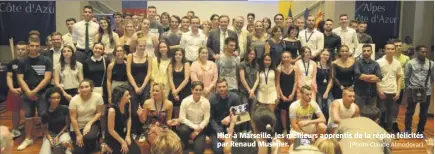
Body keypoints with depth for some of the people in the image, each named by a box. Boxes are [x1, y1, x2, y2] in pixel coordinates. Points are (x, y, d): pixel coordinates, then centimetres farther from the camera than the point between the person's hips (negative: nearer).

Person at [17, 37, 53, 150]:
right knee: (28, 117, 11)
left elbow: (47, 78, -10)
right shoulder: (23, 62, 5)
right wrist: (28, 92, -11)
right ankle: (28, 138, 24)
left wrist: (35, 91, -14)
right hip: (27, 93, 3)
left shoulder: (46, 61, -3)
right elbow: (20, 79, 1)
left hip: (42, 93, -3)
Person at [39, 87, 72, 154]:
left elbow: (67, 125, -5)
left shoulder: (64, 109, -14)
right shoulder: (45, 113, -12)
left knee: (65, 142, -35)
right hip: (50, 134, 1)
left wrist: (58, 136, -12)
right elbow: (45, 129, -2)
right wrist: (50, 139, -19)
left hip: (63, 132, -1)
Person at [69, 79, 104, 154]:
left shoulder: (97, 96, -15)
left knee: (89, 137, -34)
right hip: (78, 126, 1)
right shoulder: (74, 100, -16)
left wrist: (89, 124, -19)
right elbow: (73, 118, -13)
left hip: (92, 123, 0)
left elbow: (99, 112, -7)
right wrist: (78, 134, -12)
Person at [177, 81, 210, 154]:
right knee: (183, 130, -36)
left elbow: (206, 119, -8)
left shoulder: (206, 102, -12)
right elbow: (182, 118, -14)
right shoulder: (185, 101, -15)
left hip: (200, 127, 0)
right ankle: (184, 145, -3)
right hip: (188, 125, 0)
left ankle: (199, 140, 18)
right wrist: (194, 127, -20)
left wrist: (197, 131, -15)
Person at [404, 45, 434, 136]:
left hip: (426, 92, 3)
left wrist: (429, 86, 7)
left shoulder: (431, 64, 3)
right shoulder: (410, 63, -4)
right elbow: (406, 77, 1)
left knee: (424, 113, 11)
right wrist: (408, 88, 2)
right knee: (410, 111, 7)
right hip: (413, 91, -2)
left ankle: (420, 131, 25)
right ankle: (407, 130, 20)